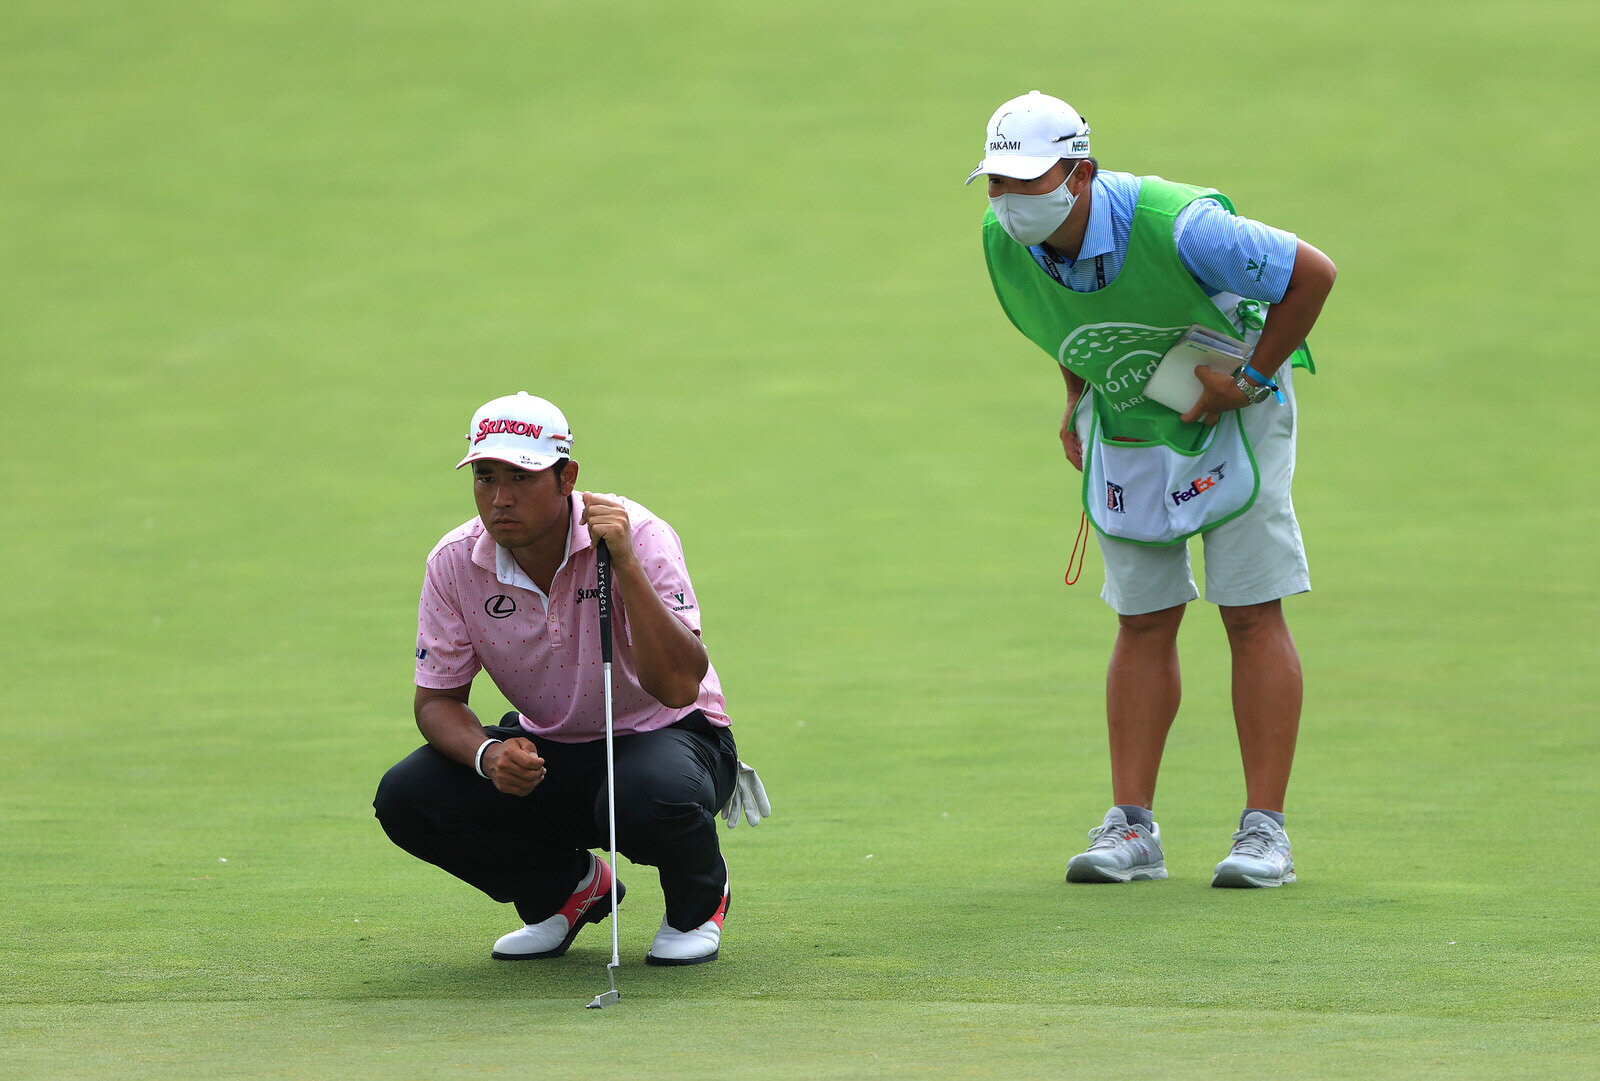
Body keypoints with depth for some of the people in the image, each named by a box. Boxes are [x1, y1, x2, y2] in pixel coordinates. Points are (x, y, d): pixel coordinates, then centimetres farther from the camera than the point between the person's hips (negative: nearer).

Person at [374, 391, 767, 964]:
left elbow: (678, 687, -34)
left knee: (648, 798, -40)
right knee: (405, 799, -19)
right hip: (549, 752, 4)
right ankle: (570, 886, 7)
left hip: (667, 733, -4)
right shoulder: (455, 563, -11)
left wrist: (624, 566, -43)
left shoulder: (639, 536, -23)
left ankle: (698, 899, -1)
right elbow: (438, 699, -2)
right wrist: (488, 754, -25)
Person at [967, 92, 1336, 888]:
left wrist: (1251, 379, -18)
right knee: (1143, 622, 4)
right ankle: (1131, 828, 4)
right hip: (1125, 426, 5)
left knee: (1251, 613, -7)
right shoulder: (1004, 240, -14)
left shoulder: (1176, 228, -33)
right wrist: (1079, 403, 7)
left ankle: (1264, 831, -6)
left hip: (1233, 413, -5)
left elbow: (1313, 272, -23)